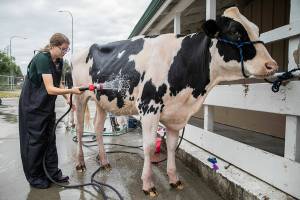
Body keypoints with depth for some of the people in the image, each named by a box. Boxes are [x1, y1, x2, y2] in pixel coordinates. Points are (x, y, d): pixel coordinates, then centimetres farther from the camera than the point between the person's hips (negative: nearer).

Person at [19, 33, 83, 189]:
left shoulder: (59, 61, 1)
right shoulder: (42, 59, -22)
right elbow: (50, 89, -27)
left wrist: (68, 99, -6)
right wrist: (71, 91, -33)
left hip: (47, 105, 7)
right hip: (32, 105, -7)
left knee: (50, 138, 10)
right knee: (35, 140, 2)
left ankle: (53, 172, 21)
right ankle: (34, 177, 18)